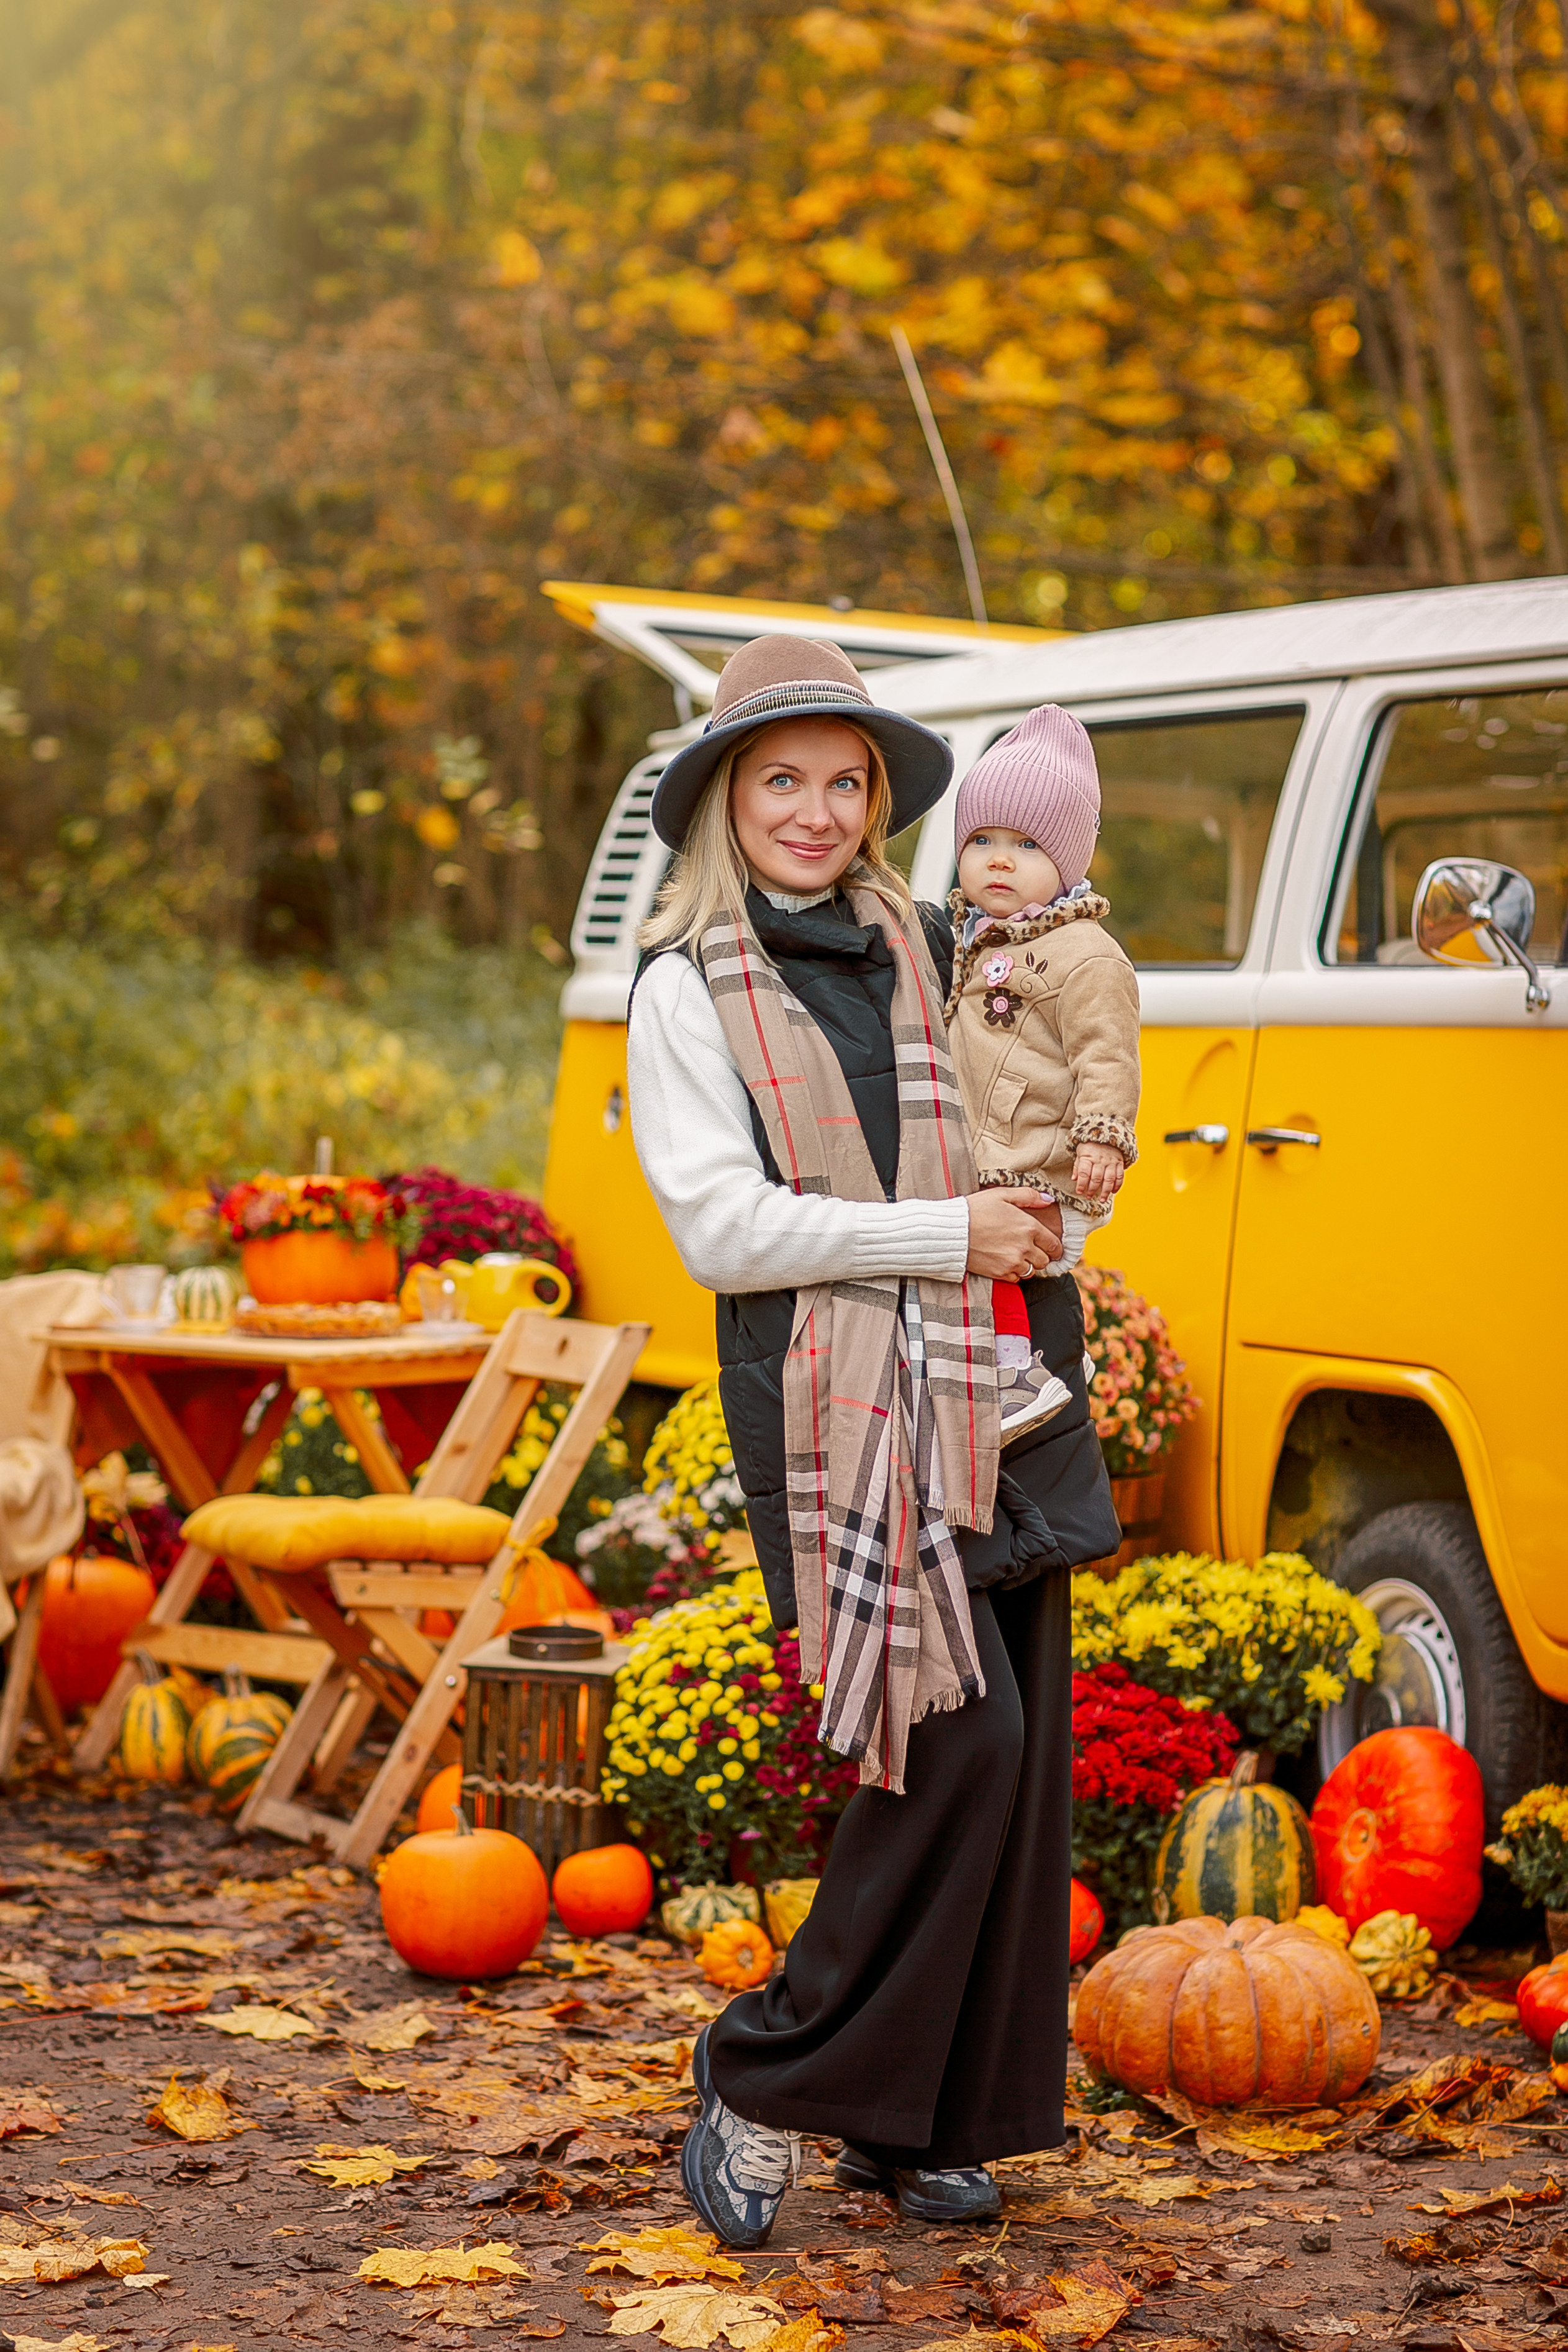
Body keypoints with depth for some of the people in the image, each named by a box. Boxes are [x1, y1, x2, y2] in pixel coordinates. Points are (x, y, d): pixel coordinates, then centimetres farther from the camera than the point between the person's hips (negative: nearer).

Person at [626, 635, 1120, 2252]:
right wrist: (947, 1234, -12)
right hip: (831, 1396, -6)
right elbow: (722, 1225, -9)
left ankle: (923, 2117, 16)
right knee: (958, 1735, -15)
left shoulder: (927, 950, 16)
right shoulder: (685, 990, 0)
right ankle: (768, 2085, 0)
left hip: (988, 1382, 6)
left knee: (1021, 1751, 3)